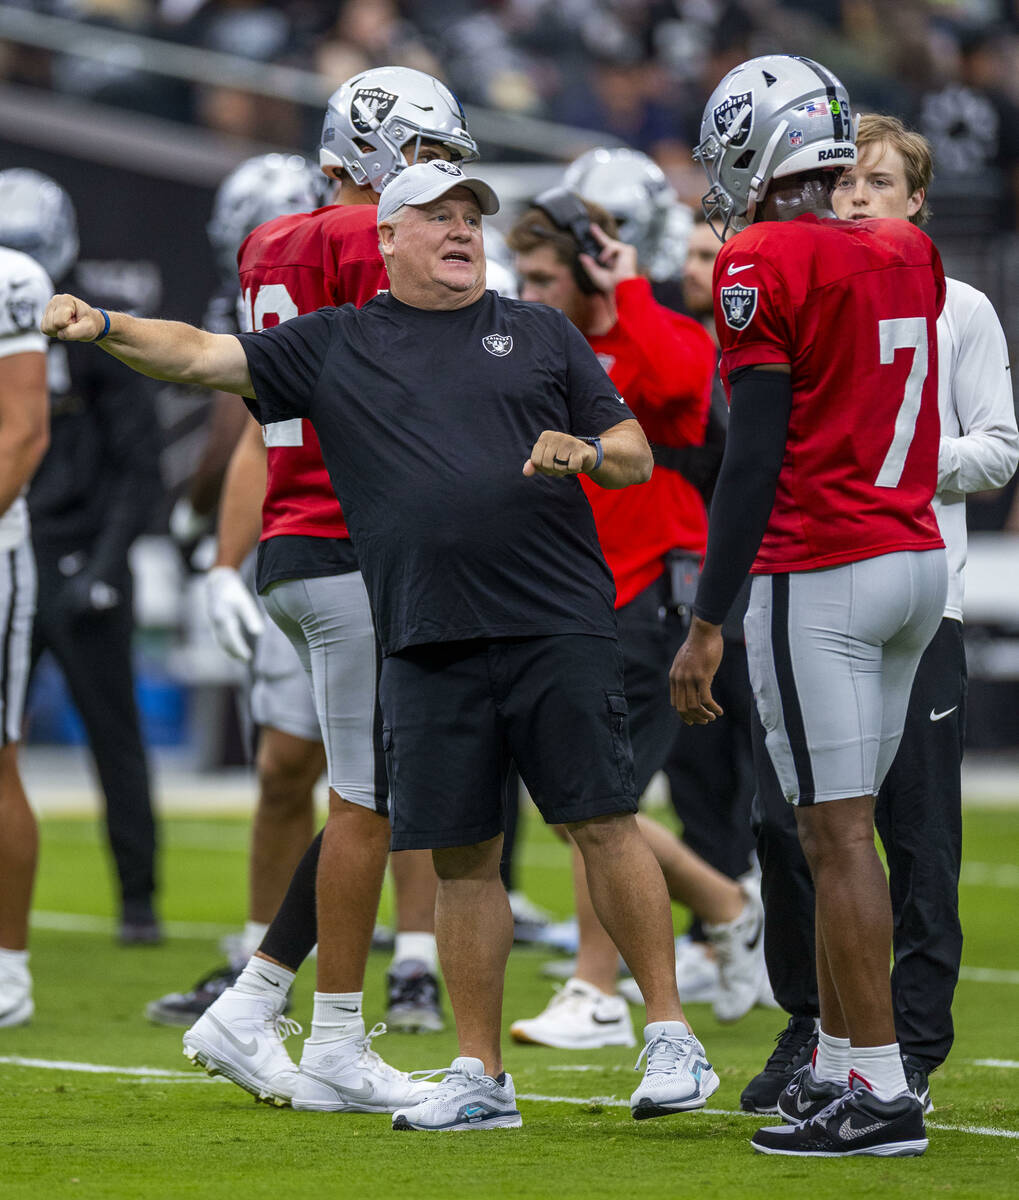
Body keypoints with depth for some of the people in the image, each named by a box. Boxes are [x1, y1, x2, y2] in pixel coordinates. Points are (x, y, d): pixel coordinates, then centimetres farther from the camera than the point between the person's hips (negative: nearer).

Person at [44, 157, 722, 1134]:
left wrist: (583, 452, -9)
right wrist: (102, 327, -13)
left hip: (558, 624, -1)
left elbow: (636, 456, 13)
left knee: (604, 825, -6)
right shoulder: (333, 346, 12)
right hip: (426, 642, 1)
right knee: (460, 854, 3)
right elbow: (202, 355, 3)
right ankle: (480, 1077, 10)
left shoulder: (540, 334, 12)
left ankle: (670, 1038, 2)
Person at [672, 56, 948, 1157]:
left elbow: (755, 458, -15)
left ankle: (881, 1096, -6)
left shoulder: (764, 263, -11)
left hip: (818, 577, -8)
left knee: (838, 833, -6)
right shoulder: (908, 255, 10)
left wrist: (707, 625, -13)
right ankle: (837, 1060, 17)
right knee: (842, 827, 15)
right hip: (919, 562, 8)